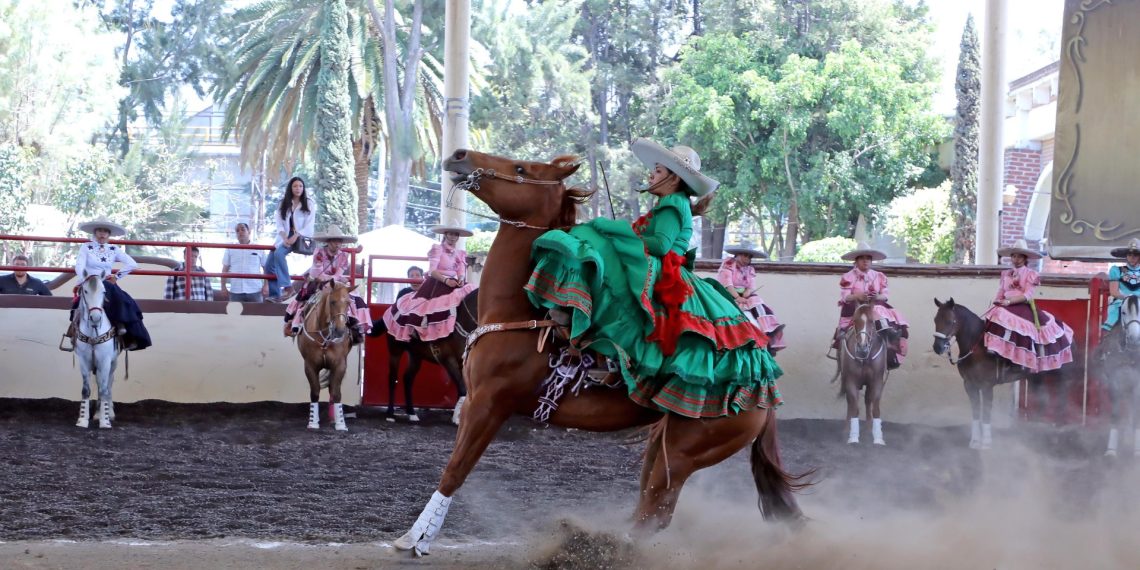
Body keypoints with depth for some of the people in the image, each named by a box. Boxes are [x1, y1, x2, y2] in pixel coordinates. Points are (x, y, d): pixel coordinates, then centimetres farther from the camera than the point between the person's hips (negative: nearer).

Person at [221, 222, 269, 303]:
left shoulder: (259, 249, 8)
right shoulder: (230, 250, 10)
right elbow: (225, 269, 11)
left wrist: (266, 285, -1)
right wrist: (223, 287, 3)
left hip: (255, 291, -1)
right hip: (236, 291, 1)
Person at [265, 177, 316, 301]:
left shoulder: (309, 204, -2)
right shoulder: (283, 203, 7)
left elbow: (309, 226, -7)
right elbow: (280, 224, 2)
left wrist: (295, 237, -19)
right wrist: (284, 238, -15)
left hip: (300, 237, -5)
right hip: (285, 237, 5)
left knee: (279, 253, -31)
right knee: (269, 265, -4)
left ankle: (287, 286, -30)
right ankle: (275, 294, 3)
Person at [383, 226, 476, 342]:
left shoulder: (460, 254, 14)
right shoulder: (437, 249, -2)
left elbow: (461, 272, 5)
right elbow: (432, 271, -12)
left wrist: (461, 280, -20)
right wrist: (445, 280, -27)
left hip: (453, 285, 5)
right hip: (435, 284, -5)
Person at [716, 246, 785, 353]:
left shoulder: (750, 269, 15)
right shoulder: (728, 264, -3)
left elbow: (752, 286, 5)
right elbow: (726, 283, -15)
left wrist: (747, 293, -19)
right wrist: (737, 297, -26)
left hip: (745, 297, 6)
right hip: (728, 296, -6)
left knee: (760, 308, -19)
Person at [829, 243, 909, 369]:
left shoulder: (878, 277, 8)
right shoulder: (849, 277, -3)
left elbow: (885, 295, 5)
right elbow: (845, 297, -10)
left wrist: (878, 297, -18)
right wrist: (857, 296, -29)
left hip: (875, 307, 3)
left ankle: (891, 353, -7)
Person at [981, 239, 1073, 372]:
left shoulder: (1031, 275, 1)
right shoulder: (1006, 274, 16)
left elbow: (1027, 295, -10)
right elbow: (1000, 293, 14)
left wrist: (1009, 301, -20)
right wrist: (997, 302, -8)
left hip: (1024, 307, -5)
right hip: (1006, 307, 5)